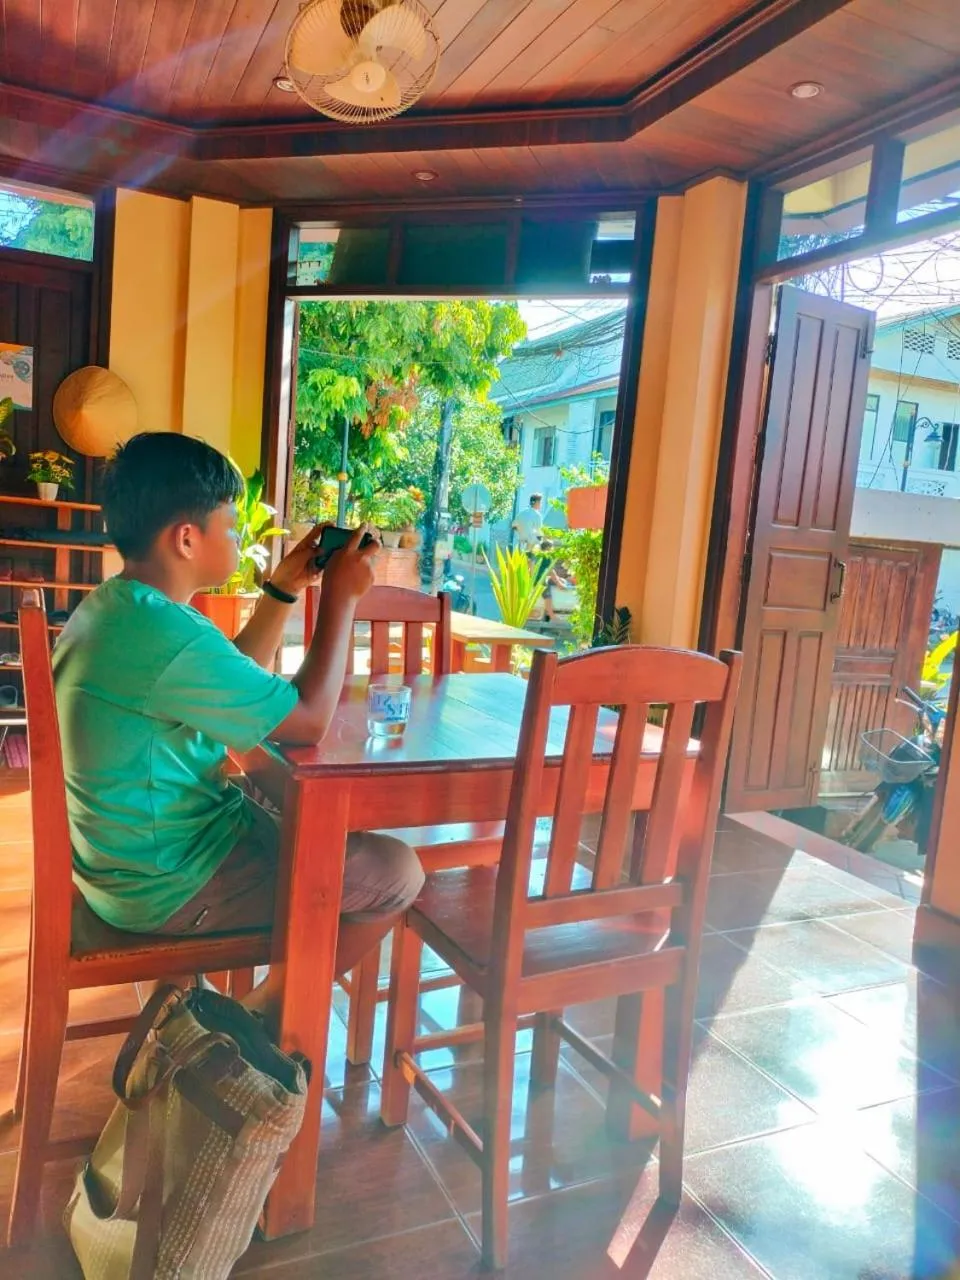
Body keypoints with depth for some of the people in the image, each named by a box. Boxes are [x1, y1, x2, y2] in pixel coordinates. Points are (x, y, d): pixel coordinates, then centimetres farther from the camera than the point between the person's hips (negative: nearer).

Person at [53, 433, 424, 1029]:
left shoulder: (114, 604, 4)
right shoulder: (168, 637, -30)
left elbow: (235, 679, 14)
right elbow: (310, 720, -21)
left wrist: (285, 589, 6)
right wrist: (341, 598, -13)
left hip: (133, 848, 10)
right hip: (164, 878, -10)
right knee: (397, 872, -6)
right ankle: (261, 1019, 12)